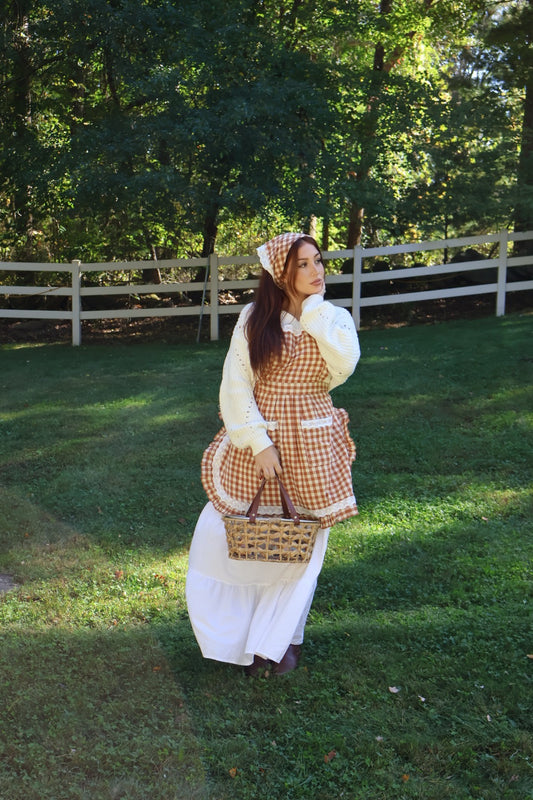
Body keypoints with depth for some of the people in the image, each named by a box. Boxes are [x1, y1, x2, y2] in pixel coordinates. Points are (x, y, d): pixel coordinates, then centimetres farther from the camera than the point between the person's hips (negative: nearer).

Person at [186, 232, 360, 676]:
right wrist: (258, 443, -14)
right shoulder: (254, 318, -3)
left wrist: (314, 310, -13)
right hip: (257, 443, 0)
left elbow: (343, 366, -20)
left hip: (312, 448, 1)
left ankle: (284, 637, 32)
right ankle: (251, 637, 28)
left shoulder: (335, 319, 1)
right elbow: (235, 386, -6)